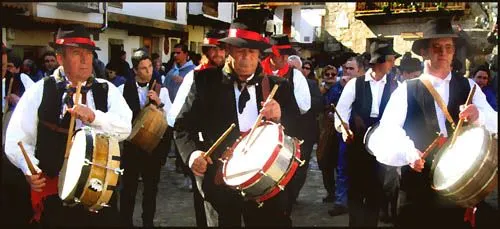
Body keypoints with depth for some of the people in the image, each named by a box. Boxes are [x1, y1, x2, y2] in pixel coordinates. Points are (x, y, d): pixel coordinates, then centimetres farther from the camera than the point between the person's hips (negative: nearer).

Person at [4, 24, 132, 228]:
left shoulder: (107, 90, 2)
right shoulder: (38, 92, -2)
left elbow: (124, 128, -12)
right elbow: (17, 140, -4)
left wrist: (93, 116, -29)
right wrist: (31, 169, -21)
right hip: (55, 193, -1)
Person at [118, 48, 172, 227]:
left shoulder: (161, 90, -1)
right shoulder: (124, 89, -3)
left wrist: (159, 102, -20)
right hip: (131, 143, -1)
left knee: (151, 187, 14)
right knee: (128, 187, 10)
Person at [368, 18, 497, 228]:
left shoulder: (468, 86, 8)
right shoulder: (406, 90, -1)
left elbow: (494, 124, -2)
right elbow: (384, 135, -13)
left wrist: (478, 116, -24)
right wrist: (407, 152, -32)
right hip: (418, 191, -2)